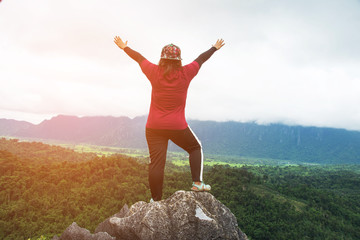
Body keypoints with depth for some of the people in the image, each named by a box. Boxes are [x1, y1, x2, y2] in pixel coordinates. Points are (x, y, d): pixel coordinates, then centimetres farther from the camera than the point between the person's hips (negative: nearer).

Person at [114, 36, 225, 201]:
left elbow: (138, 57, 14)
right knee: (195, 148, 22)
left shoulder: (154, 72, -2)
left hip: (154, 127, 1)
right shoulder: (185, 74, -4)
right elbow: (201, 59, 13)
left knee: (156, 163, 2)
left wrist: (124, 47, 31)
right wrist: (215, 48, 30)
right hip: (177, 127, -1)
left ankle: (156, 199, 8)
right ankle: (197, 183, 15)